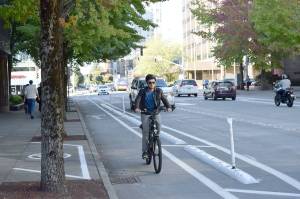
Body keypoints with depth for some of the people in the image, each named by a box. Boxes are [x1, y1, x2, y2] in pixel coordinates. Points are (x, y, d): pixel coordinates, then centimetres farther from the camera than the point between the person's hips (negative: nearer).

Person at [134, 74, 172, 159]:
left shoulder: (158, 91, 3)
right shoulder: (142, 91, -2)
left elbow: (164, 99, -5)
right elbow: (137, 100, -15)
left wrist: (168, 107, -25)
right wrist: (136, 108, -35)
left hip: (156, 113, 2)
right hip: (145, 114, -2)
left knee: (157, 131, -7)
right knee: (145, 133, -6)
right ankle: (145, 151, 3)